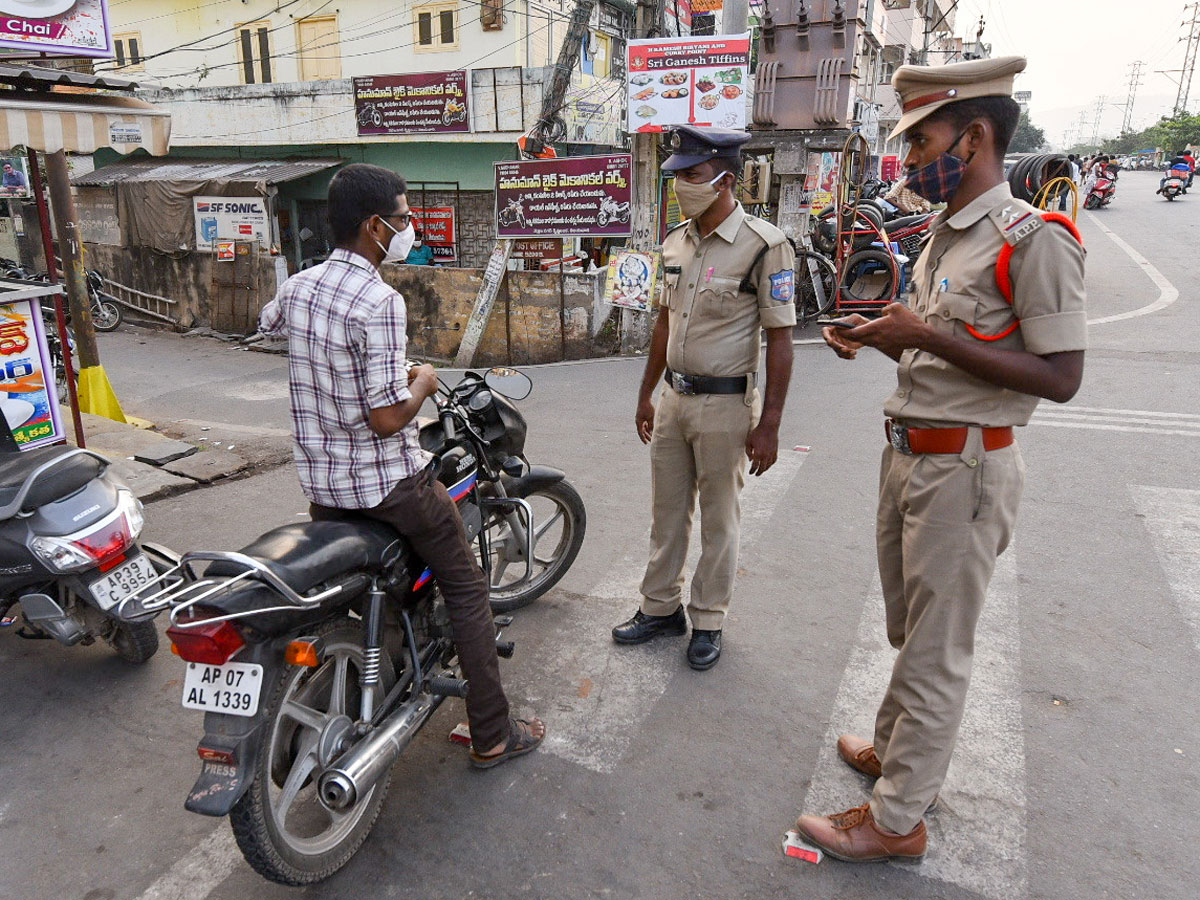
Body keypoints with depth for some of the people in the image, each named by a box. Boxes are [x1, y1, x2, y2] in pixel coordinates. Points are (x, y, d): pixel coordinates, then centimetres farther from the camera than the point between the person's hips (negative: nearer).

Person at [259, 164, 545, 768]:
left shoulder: (298, 285, 3)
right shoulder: (379, 303, -22)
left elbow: (266, 323, 28)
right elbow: (387, 419, -25)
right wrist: (422, 383, -6)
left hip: (320, 481, 8)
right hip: (388, 482, -7)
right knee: (466, 590, 7)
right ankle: (492, 735, 15)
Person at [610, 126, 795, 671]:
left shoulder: (764, 246, -14)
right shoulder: (675, 241, 7)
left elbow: (779, 339, -13)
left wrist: (769, 424, -16)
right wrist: (646, 394, 17)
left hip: (726, 405, -6)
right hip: (674, 398, 7)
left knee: (718, 521, 8)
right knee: (667, 512, 16)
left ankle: (708, 621, 24)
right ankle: (660, 607, 32)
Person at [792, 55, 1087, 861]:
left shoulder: (1034, 240, -15)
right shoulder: (943, 237, 13)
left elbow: (1060, 377, -20)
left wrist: (928, 336, -23)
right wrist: (884, 337, 4)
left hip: (965, 470, -9)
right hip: (908, 455, 9)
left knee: (937, 651, 3)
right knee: (910, 632, 22)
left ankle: (898, 819, 17)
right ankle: (895, 748, 40)